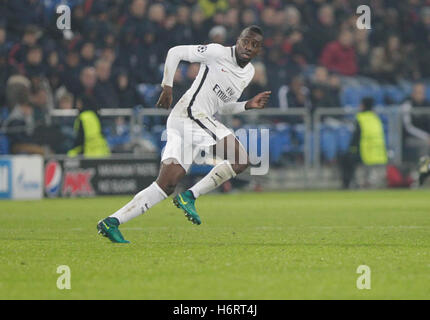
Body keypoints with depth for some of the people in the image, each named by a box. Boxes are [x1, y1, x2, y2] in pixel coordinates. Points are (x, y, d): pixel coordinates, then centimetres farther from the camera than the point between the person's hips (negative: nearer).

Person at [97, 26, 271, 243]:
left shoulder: (249, 72, 21)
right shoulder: (218, 53, -3)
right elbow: (175, 52, 1)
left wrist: (249, 105, 12)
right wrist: (167, 87, 0)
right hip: (191, 112, -9)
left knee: (166, 185, 2)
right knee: (240, 160, -14)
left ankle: (111, 222, -2)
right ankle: (190, 196, -13)